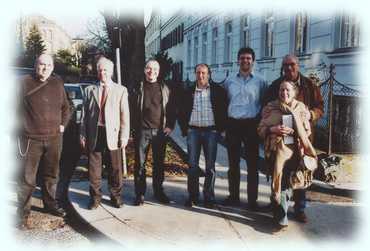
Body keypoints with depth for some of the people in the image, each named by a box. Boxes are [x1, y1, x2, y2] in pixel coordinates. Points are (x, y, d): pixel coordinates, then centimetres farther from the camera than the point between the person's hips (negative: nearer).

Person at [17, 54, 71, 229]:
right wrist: (22, 127, -5)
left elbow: (66, 107, 18)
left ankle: (50, 204, 33)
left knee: (51, 175, 17)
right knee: (27, 178, 1)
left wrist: (62, 124, 8)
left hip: (54, 138, 4)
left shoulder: (57, 83, 9)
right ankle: (23, 213, 13)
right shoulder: (25, 82, -4)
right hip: (31, 139, -4)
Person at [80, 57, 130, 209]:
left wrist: (124, 136, -5)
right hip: (94, 134, 1)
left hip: (113, 134, -1)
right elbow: (85, 114, 9)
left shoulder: (121, 90, 6)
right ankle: (95, 197, 20)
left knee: (115, 168, 6)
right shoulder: (90, 90, 11)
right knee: (94, 168, 7)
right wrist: (83, 135, 2)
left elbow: (125, 115, 1)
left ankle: (116, 196, 21)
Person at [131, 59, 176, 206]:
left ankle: (158, 191, 22)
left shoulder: (165, 88, 9)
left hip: (160, 131, 1)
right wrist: (134, 127, -3)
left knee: (159, 163, 9)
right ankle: (140, 194, 12)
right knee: (140, 163, 2)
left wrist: (170, 126, 0)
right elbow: (133, 109, 5)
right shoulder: (139, 88, 5)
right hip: (142, 131, -1)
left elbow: (172, 109, 10)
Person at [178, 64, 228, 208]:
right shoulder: (188, 92, 9)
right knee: (192, 165, 3)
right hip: (193, 131, 1)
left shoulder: (218, 91, 4)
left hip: (211, 131, -1)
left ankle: (209, 198, 13)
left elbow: (224, 110, 4)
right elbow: (181, 112, 13)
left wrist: (220, 129, -2)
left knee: (210, 166, 4)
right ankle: (193, 196, 13)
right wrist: (184, 129, 5)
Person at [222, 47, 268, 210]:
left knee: (252, 164, 1)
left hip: (251, 125, -2)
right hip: (232, 124, 2)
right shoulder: (229, 81, 11)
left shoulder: (260, 82, 5)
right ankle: (233, 196, 20)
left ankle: (252, 199, 10)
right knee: (233, 163, 9)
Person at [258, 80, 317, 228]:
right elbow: (261, 129, 5)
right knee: (281, 182, -8)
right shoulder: (270, 107, 8)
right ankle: (281, 217, 2)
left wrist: (296, 132, -7)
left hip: (297, 150, 2)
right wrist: (274, 129, -13)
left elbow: (307, 131, 14)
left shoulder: (301, 108, 13)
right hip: (278, 149, -2)